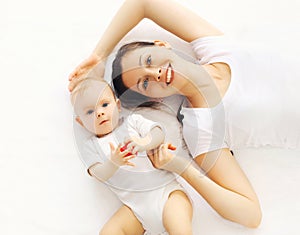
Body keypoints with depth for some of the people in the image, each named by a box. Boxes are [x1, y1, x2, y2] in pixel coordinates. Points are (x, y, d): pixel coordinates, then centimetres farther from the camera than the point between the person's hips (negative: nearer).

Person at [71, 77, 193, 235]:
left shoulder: (132, 121, 12)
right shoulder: (91, 147, 12)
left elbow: (159, 133, -1)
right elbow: (99, 175, -2)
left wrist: (145, 142, -25)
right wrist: (113, 163, -25)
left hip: (167, 191, -2)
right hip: (136, 206, 2)